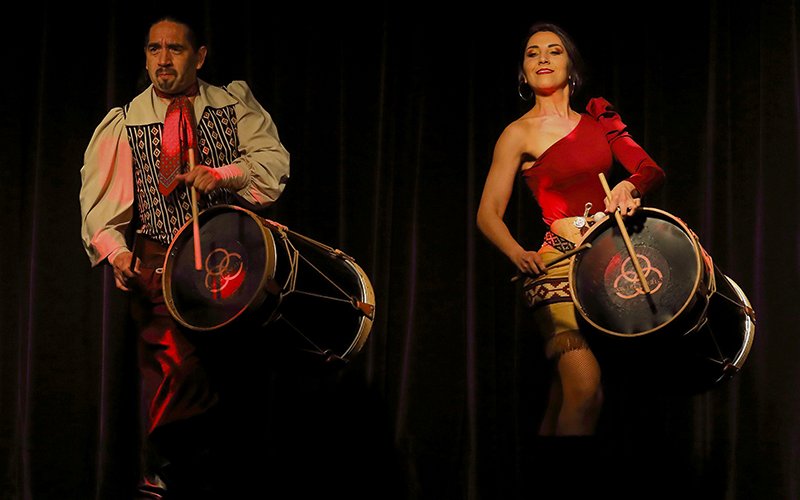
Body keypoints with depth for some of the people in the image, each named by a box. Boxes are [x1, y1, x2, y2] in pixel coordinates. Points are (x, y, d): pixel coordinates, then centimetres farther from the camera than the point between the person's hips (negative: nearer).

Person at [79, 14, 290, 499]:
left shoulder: (236, 104, 6)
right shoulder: (125, 123, 3)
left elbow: (274, 161, -4)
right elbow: (101, 197, -1)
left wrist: (219, 174, -20)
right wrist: (115, 249, -19)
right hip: (161, 263, -2)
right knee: (180, 365, -20)